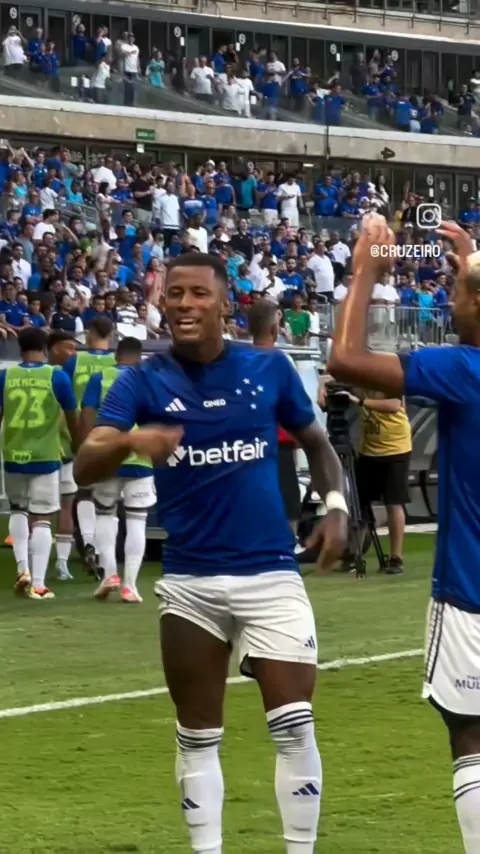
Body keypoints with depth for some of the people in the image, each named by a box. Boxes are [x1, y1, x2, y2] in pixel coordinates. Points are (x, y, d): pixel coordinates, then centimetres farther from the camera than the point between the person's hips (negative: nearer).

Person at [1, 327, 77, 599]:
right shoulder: (57, 377, -3)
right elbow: (73, 419, 5)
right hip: (45, 457, -2)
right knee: (42, 519, 5)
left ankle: (22, 567, 6)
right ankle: (38, 584, 1)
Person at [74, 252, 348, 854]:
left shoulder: (270, 369, -1)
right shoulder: (142, 382, -4)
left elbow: (316, 443, 15)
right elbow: (84, 468, -17)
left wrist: (335, 505, -3)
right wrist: (130, 441, -39)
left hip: (270, 572, -1)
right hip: (187, 580, 1)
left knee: (294, 725, -7)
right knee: (198, 737, 11)